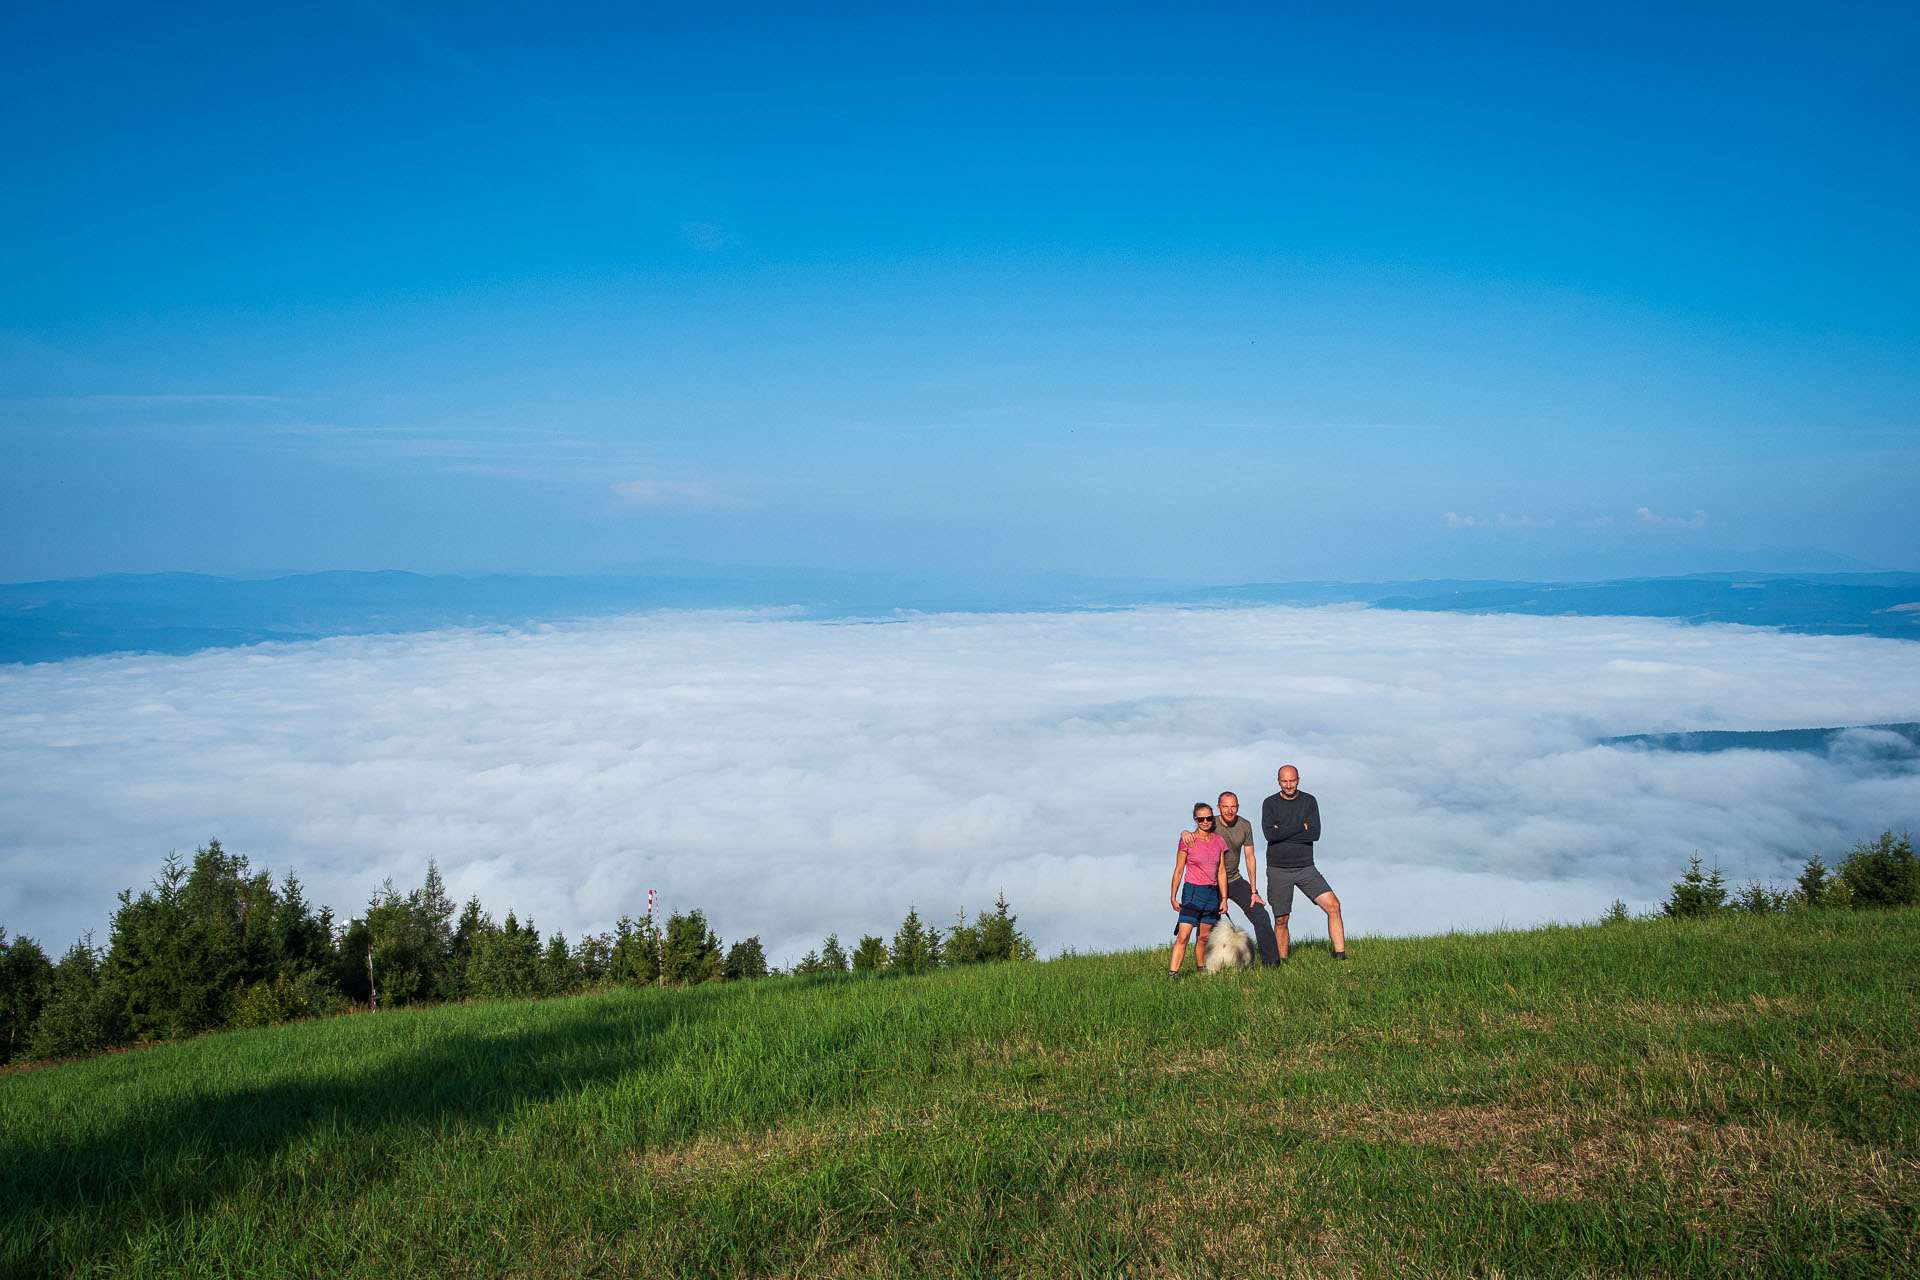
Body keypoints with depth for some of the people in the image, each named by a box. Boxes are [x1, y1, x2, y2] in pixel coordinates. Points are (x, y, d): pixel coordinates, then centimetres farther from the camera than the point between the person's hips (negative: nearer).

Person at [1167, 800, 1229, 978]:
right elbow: (1179, 870, -1)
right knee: (1183, 936, -14)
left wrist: (1224, 898, 9)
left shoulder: (1219, 842, 7)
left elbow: (1221, 872, 11)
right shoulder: (1188, 841, -5)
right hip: (1193, 891, -4)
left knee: (1204, 937, 9)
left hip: (1212, 893, 4)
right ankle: (1172, 974, -17)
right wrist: (1173, 897, -1)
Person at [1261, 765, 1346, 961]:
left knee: (1333, 906, -12)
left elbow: (1315, 833, -10)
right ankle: (1281, 962, 16)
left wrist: (1283, 833, -12)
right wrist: (1301, 827, -11)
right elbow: (1270, 834, -15)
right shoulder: (1270, 803, 0)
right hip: (1278, 870, -1)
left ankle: (1340, 956, -7)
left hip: (1305, 868, 1)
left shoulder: (1309, 801, 4)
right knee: (1281, 920, 3)